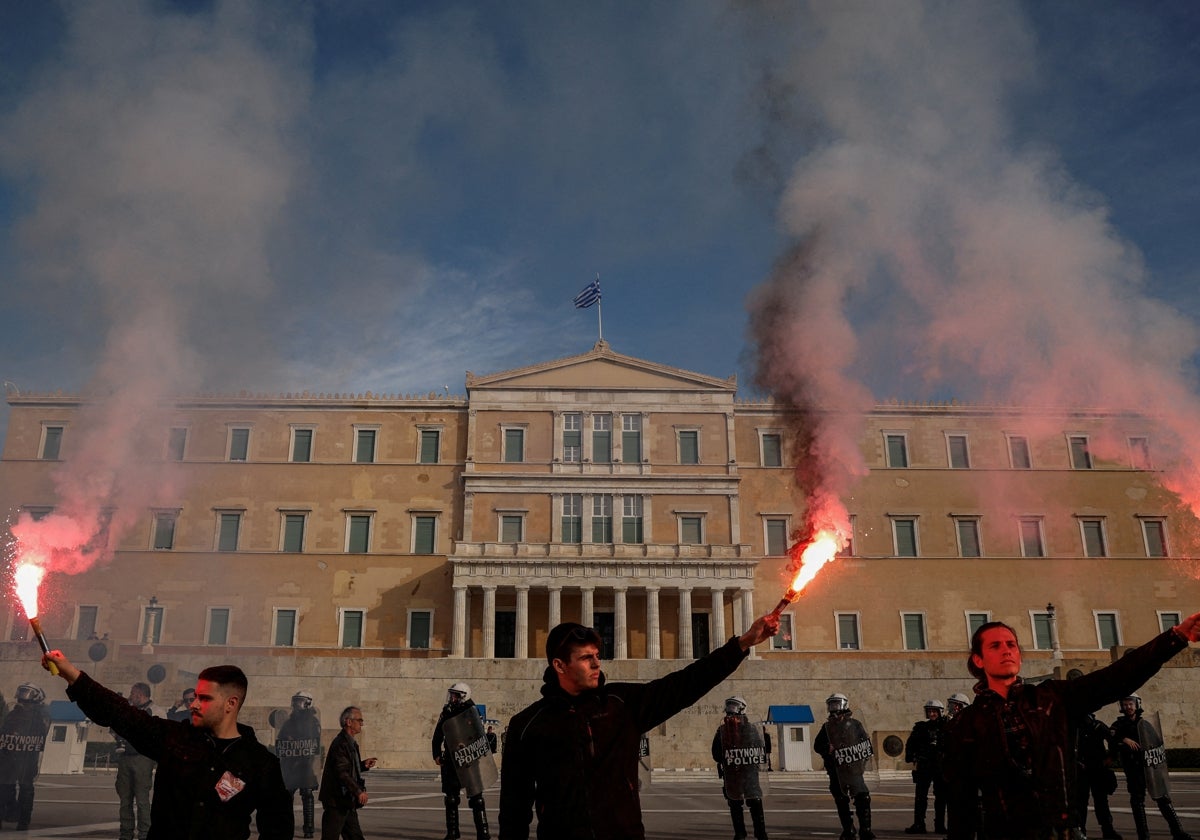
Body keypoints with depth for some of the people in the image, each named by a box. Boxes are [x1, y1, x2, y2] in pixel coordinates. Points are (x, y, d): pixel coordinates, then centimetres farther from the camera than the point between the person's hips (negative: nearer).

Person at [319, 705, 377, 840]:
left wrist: (363, 765, 5)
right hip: (336, 800, -10)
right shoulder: (340, 743, -18)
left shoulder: (351, 743, 15)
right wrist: (358, 791, -28)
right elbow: (341, 772, -25)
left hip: (347, 801, 10)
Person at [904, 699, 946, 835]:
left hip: (941, 766, 0)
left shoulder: (945, 726, 4)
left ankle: (940, 825, 16)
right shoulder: (921, 726, 5)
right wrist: (911, 758, -2)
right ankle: (918, 825, 2)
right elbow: (910, 743, 8)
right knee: (920, 796, -1)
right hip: (923, 767, 0)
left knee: (941, 797, 7)